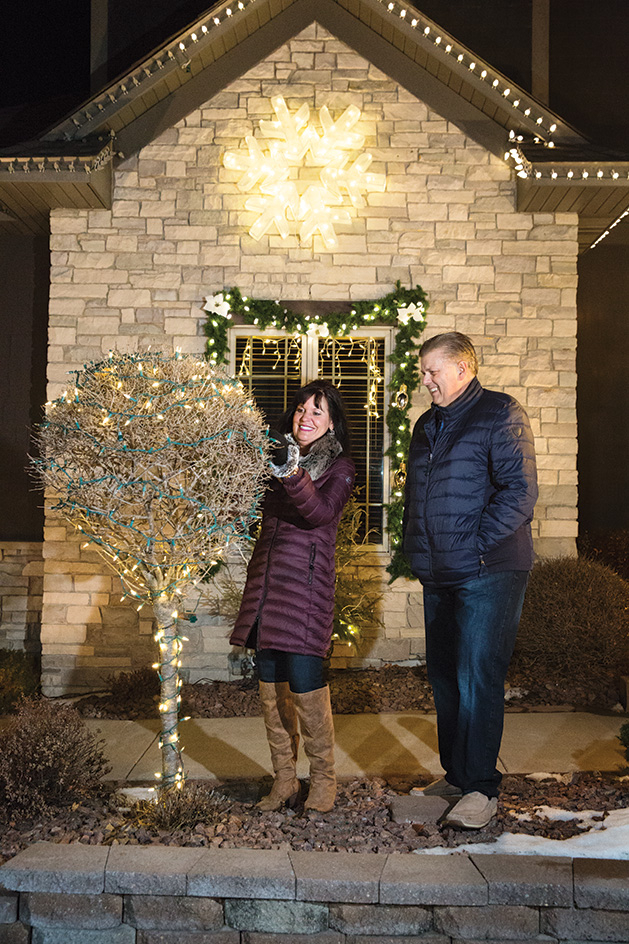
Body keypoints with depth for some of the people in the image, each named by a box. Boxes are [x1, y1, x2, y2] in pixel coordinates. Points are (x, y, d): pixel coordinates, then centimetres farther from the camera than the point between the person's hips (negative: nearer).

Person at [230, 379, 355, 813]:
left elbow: (321, 512, -17)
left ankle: (324, 779, 6)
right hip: (267, 579, 6)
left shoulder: (339, 466, 0)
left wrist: (294, 478, -34)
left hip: (307, 581, -6)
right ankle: (284, 780, 16)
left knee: (303, 679, -10)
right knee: (270, 681, 6)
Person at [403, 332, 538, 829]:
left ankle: (481, 788, 1)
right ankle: (455, 774, 27)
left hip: (488, 573, -8)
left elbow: (520, 492, -15)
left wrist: (474, 545, -17)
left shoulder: (501, 415, -7)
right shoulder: (427, 425, 17)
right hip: (439, 575, 8)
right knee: (444, 676, 13)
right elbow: (414, 496, 25)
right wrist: (417, 552, 13)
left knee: (477, 678, -8)